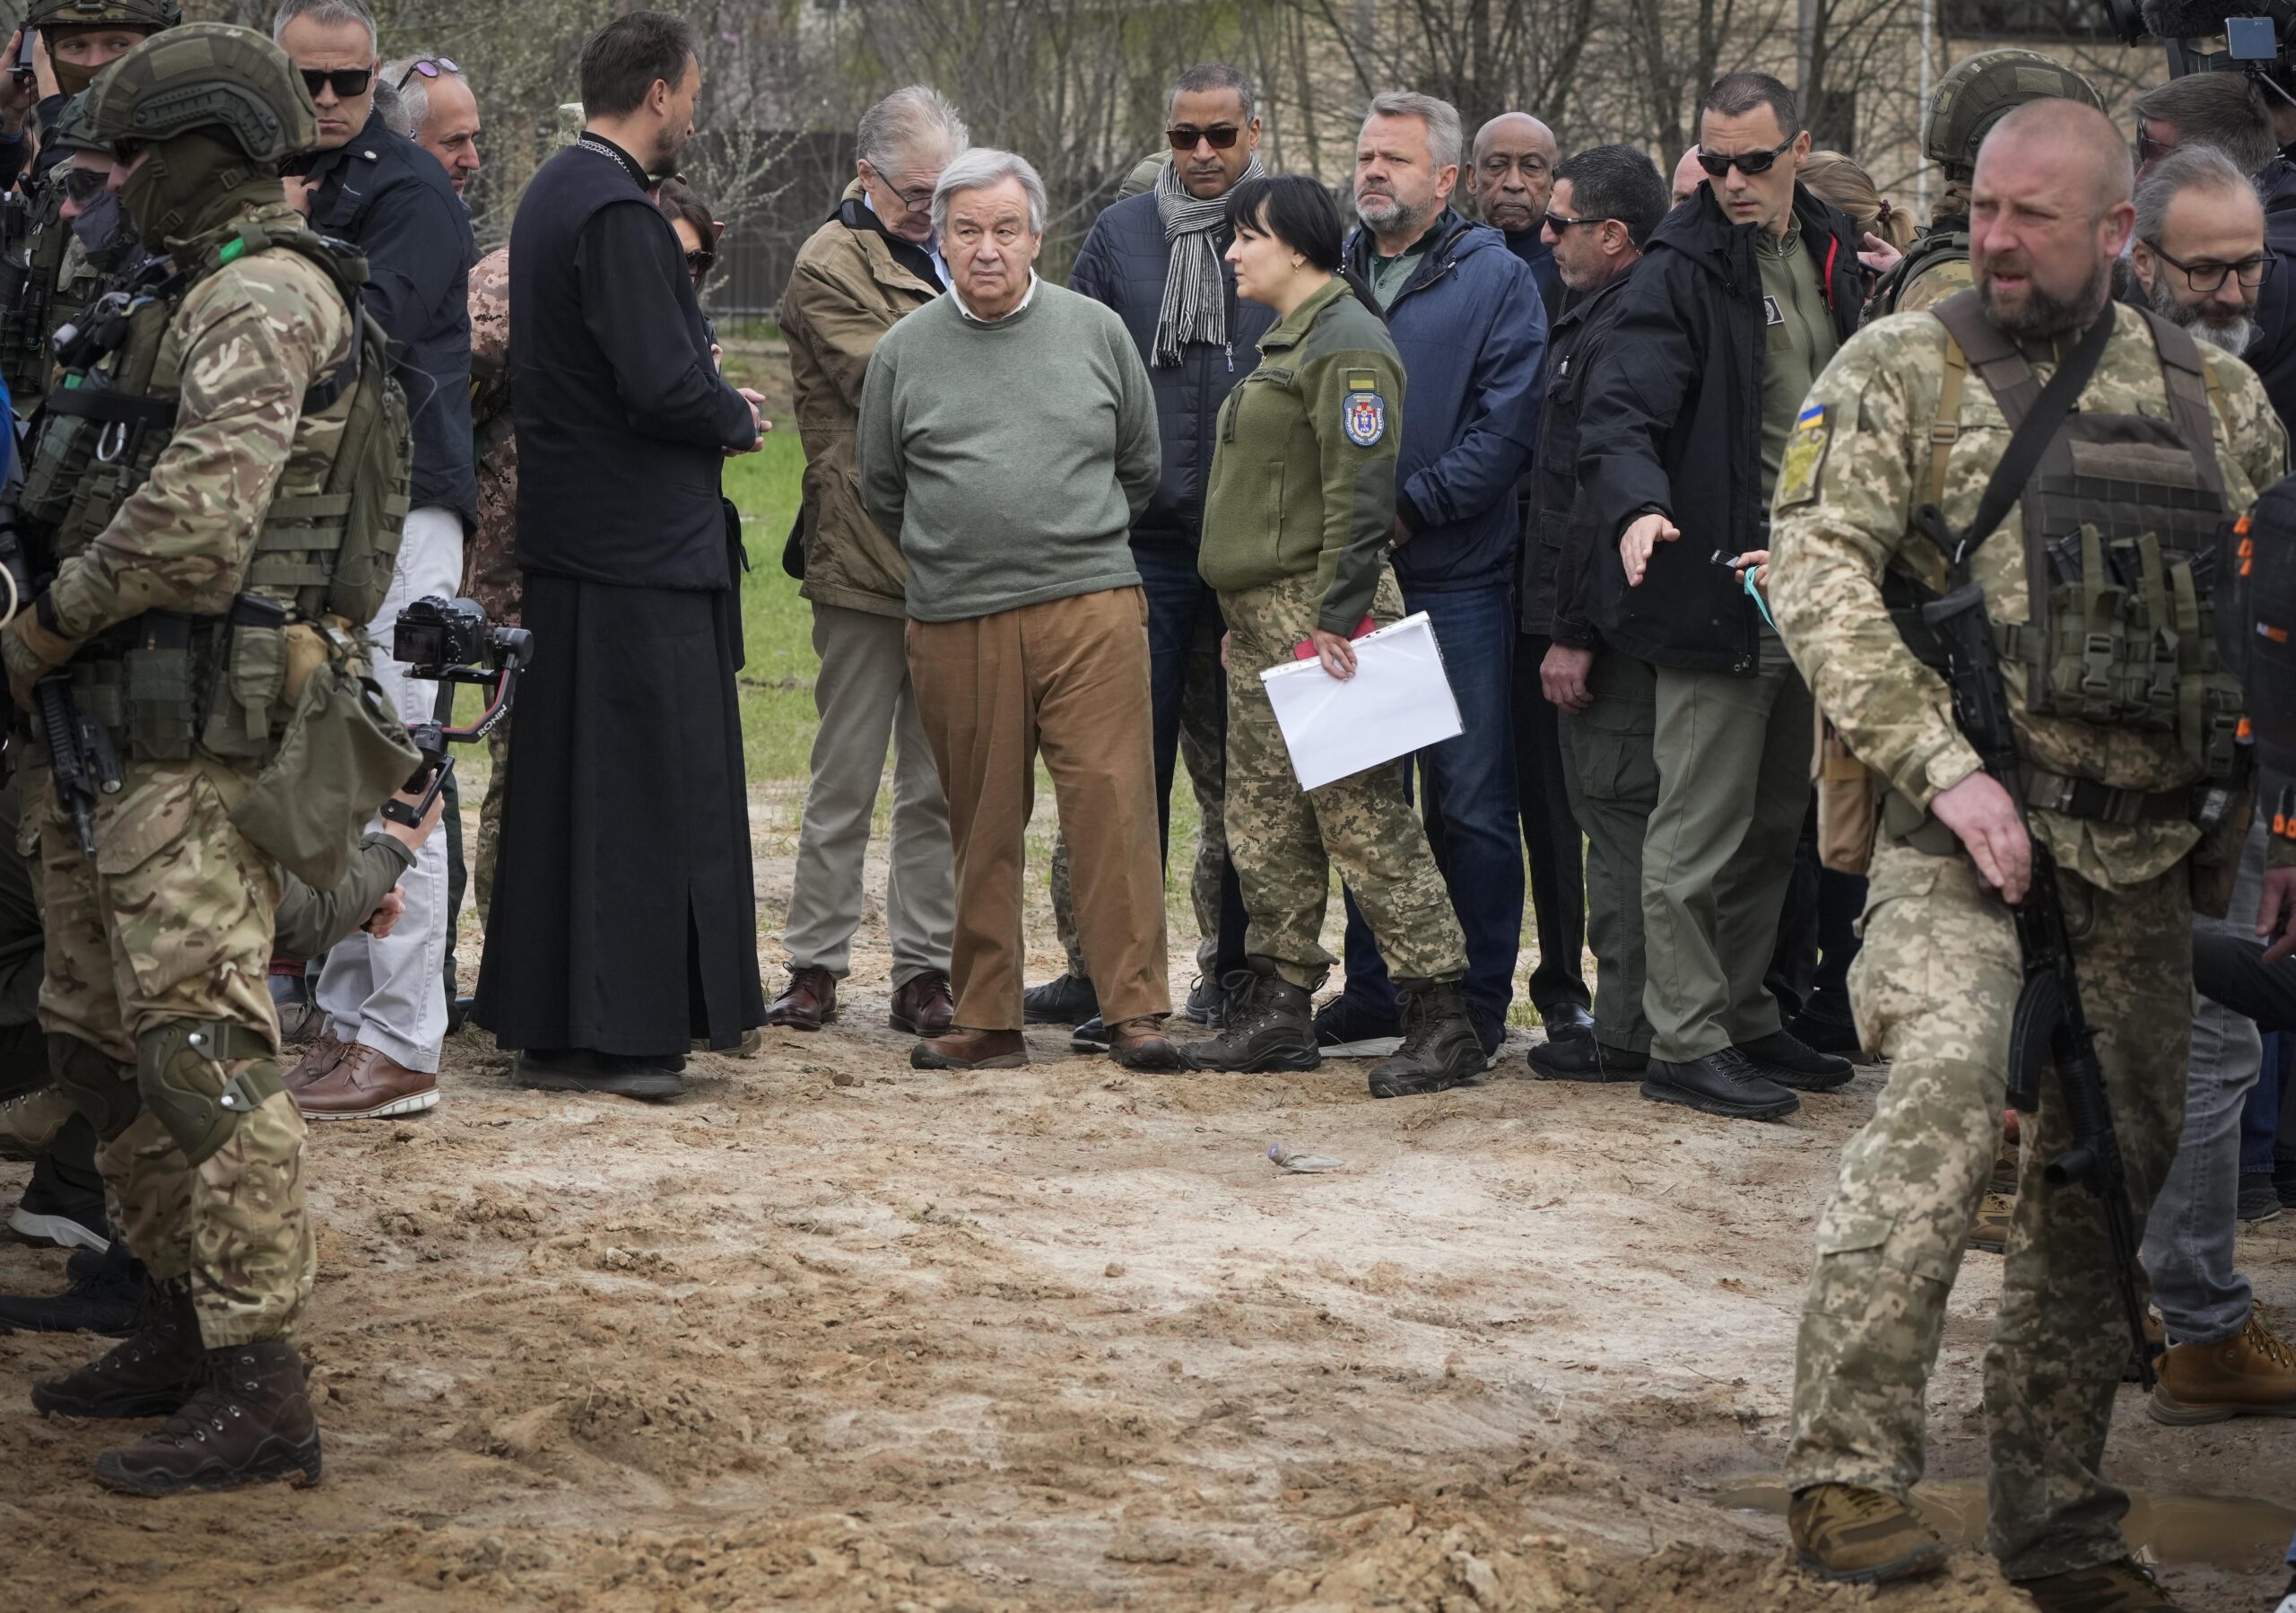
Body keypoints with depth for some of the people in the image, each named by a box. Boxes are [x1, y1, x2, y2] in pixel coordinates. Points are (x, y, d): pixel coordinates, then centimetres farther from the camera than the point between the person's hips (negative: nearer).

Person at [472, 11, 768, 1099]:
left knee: (566, 782, 13)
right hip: (643, 547, -10)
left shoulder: (555, 192, 14)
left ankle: (549, 1025, 18)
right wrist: (737, 420, -5)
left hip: (568, 538, 10)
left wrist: (712, 404, 10)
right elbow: (662, 384, -23)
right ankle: (624, 1031, -3)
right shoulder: (616, 212, -18)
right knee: (647, 783, -5)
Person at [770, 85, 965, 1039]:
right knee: (845, 780, 0)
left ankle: (925, 970, 11)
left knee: (940, 783, 7)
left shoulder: (950, 253, 19)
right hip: (866, 557, -6)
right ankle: (814, 967, 7)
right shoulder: (832, 265, -4)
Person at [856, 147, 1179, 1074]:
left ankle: (1134, 1009, -5)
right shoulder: (904, 353, 7)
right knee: (982, 826, 4)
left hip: (1091, 607, -1)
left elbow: (1139, 466, 18)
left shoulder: (1096, 333, 7)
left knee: (1113, 804, -7)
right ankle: (987, 1020, 11)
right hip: (955, 625, 1)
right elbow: (882, 492, 18)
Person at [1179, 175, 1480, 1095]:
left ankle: (1443, 1020, -7)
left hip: (1318, 612, -10)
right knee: (1263, 815, 10)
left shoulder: (1345, 345, -12)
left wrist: (1336, 616, -22)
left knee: (1361, 813, -10)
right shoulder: (1289, 339, 20)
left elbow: (1360, 492, -19)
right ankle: (1277, 1012, 16)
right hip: (1266, 619, 10)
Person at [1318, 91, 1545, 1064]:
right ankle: (1373, 993, 17)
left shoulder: (1497, 281, -1)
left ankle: (1477, 1006, 4)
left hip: (1456, 583, -5)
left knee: (1471, 802, -2)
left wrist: (1409, 506, -14)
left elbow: (1508, 426, -10)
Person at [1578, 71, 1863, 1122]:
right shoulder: (1684, 269, -10)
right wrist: (1639, 505, -39)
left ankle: (1744, 1019, 27)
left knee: (1773, 827, 16)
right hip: (1718, 590, -7)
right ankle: (1687, 1043, 3)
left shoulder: (1831, 255, 11)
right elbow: (1622, 413, -20)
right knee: (1700, 830, -3)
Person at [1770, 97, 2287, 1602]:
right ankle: (1849, 1465, -23)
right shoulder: (1902, 371, 1)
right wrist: (1944, 763, -18)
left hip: (2147, 854, 5)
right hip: (1964, 827, -4)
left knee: (2110, 1170, 8)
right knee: (1948, 1087, -27)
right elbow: (1819, 576, -9)